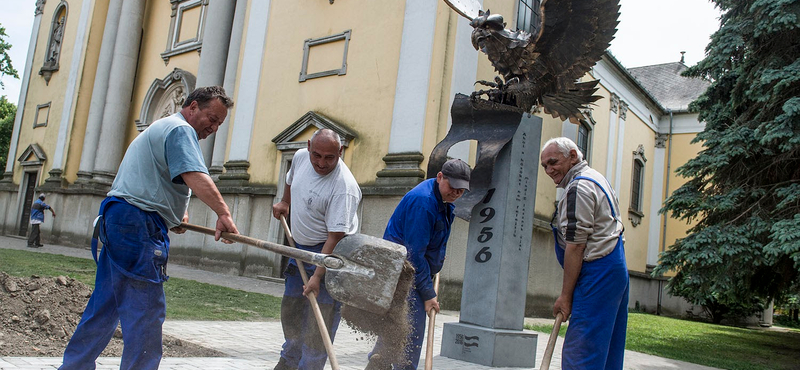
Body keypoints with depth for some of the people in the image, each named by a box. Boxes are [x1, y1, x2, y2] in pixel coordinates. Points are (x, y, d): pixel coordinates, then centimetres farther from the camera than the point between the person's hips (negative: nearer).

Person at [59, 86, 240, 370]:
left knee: (105, 303, 16)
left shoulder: (160, 128, 27)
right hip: (138, 224, -11)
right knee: (146, 310, -9)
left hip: (116, 219, 11)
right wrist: (223, 213, -35)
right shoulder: (181, 129, -7)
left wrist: (175, 214, 19)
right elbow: (195, 176, -25)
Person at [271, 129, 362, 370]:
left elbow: (335, 237, -30)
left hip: (329, 252, -8)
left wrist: (317, 276, -33)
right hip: (301, 247, 8)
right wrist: (284, 202, 25)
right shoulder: (300, 157, -6)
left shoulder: (344, 188, -29)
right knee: (290, 309, 17)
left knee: (320, 317, -10)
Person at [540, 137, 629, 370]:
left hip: (597, 272, -11)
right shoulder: (596, 178, 20)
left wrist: (565, 295, -13)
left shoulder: (578, 187, -13)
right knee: (608, 348, 14)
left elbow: (575, 246, -17)